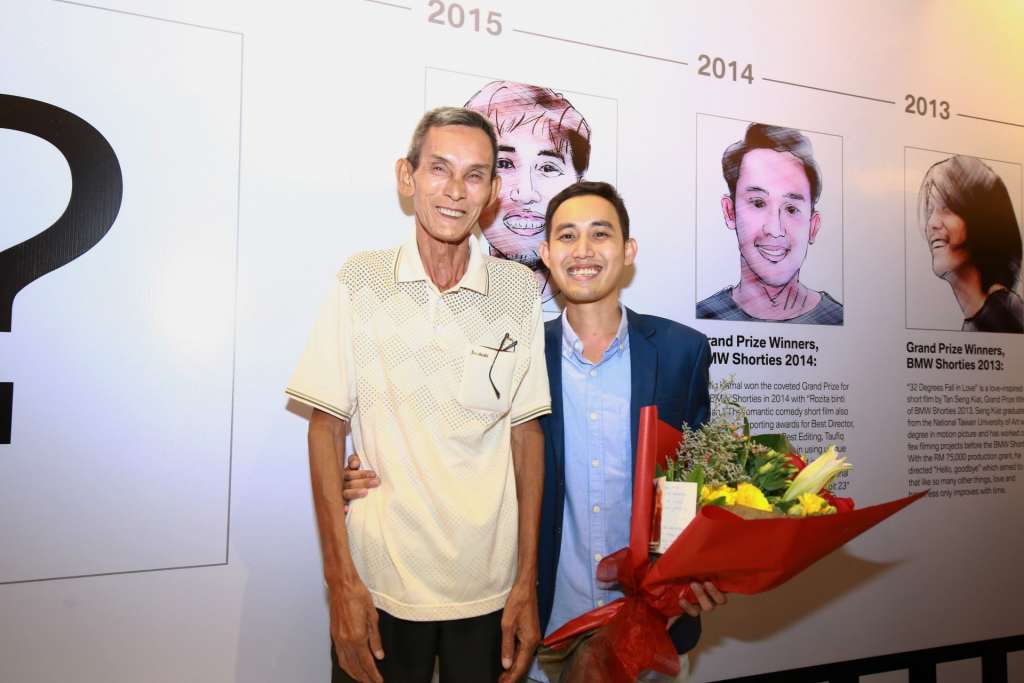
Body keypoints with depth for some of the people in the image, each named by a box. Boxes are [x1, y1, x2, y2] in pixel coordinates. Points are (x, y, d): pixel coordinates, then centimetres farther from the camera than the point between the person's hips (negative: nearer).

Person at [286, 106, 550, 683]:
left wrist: (527, 581, -1)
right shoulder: (361, 282, -5)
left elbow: (526, 433, 0)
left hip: (490, 588, 1)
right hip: (376, 583, -1)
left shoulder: (519, 290, -3)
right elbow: (327, 426, -3)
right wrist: (341, 579, -7)